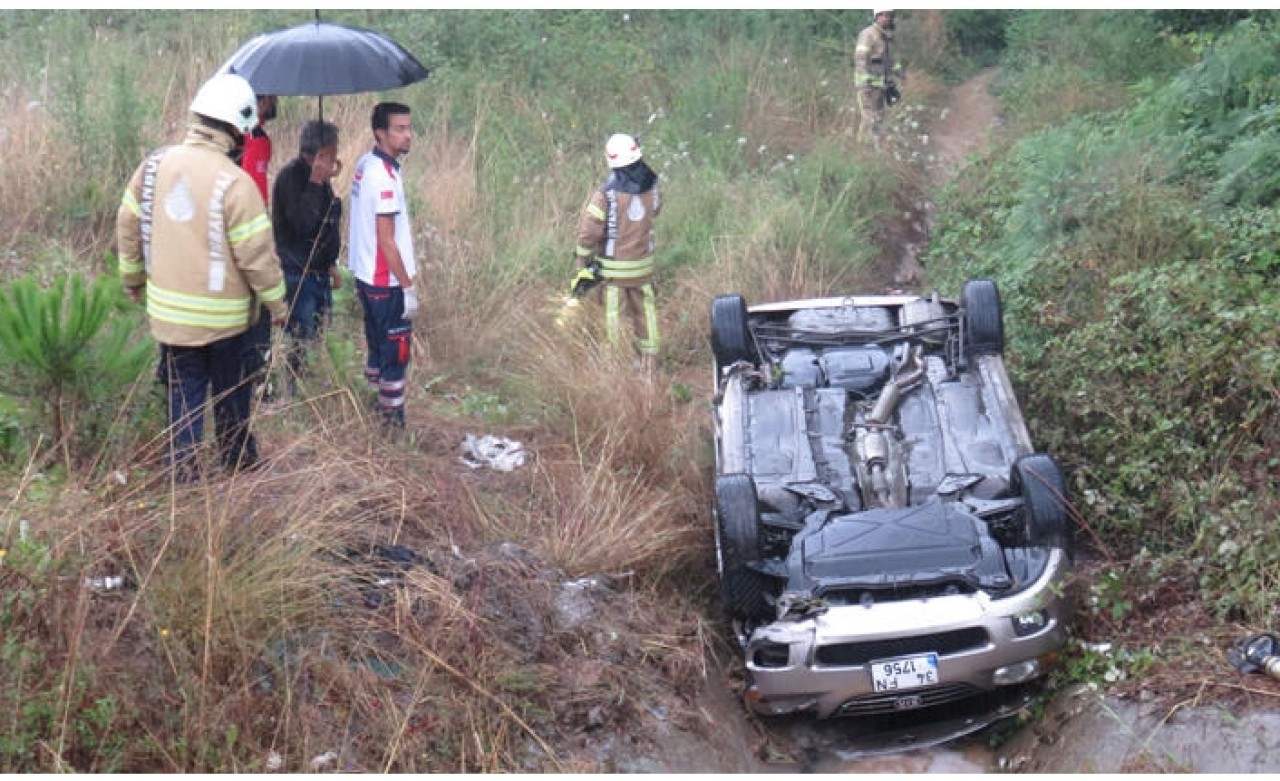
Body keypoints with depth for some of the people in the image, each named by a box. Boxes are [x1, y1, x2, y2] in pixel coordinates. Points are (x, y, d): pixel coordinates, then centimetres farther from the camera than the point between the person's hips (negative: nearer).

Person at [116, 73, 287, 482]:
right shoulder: (235, 183, -22)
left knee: (184, 391, 13)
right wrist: (276, 301, -4)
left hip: (168, 309, 4)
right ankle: (238, 459, 32)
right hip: (222, 315, -4)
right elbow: (257, 252, -19)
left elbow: (128, 224, 5)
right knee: (230, 391, 17)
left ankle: (183, 470, 13)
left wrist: (132, 277, 20)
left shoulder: (155, 164, -4)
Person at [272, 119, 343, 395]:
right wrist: (316, 181, -28)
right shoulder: (291, 176, -17)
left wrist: (331, 264, 23)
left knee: (321, 332, 14)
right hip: (298, 272, -9)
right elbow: (303, 223, -30)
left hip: (319, 270, 9)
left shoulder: (317, 176, 10)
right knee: (301, 337, -6)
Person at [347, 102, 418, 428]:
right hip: (387, 282, -9)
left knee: (378, 349, 19)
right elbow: (386, 240, -22)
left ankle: (376, 408, 28)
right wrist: (408, 286, -17)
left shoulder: (365, 164, 5)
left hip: (365, 275, 9)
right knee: (396, 353, 1)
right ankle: (393, 422, 9)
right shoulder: (384, 175, -22)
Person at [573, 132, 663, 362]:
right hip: (643, 263, 4)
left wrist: (583, 258, -5)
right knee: (645, 309, 17)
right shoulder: (651, 186, -7)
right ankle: (649, 357, 26)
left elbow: (588, 230, -18)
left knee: (612, 314, 5)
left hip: (613, 266, -4)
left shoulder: (606, 193, -21)